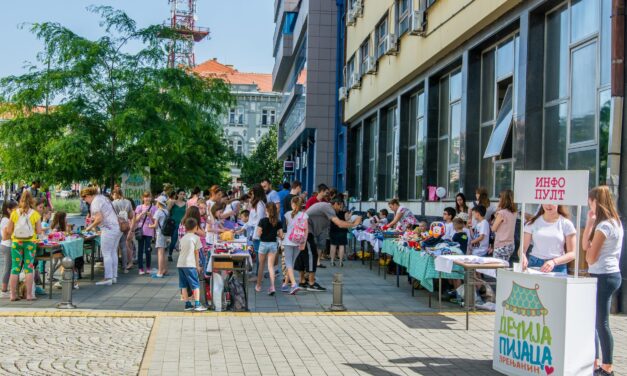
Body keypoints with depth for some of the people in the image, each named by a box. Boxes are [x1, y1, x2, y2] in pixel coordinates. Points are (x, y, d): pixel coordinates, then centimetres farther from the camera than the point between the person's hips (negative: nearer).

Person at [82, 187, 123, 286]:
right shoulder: (103, 198, 20)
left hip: (109, 229, -9)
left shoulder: (95, 203, -9)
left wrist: (90, 227, -4)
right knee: (113, 252, 13)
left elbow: (99, 219, -18)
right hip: (118, 227, 10)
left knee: (106, 253, -4)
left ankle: (108, 278, -4)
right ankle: (114, 277, 16)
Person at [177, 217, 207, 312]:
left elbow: (182, 250, 13)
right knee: (196, 285, -2)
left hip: (180, 264, 6)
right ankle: (197, 304, -7)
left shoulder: (183, 238, 16)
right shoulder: (196, 237, 0)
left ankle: (187, 304, 12)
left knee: (184, 285, 9)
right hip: (190, 264, -6)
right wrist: (198, 266, 7)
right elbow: (196, 253, 1)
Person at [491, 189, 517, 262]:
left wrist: (496, 216, 2)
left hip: (501, 246, -8)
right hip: (511, 245, 8)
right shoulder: (513, 213, 7)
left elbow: (493, 229, -7)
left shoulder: (501, 213, -15)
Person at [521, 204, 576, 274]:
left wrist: (554, 262, -16)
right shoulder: (533, 222, 7)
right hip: (534, 265, 1)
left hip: (557, 268, -1)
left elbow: (572, 253, 0)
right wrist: (523, 256, -18)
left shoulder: (566, 224, 3)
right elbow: (523, 247, 5)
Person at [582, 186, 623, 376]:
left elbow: (591, 257, -17)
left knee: (601, 323, -4)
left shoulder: (604, 225, -17)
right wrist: (589, 222, 7)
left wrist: (590, 248, 2)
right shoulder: (616, 222, 14)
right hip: (612, 274, 10)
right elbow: (584, 245, 14)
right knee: (592, 320, 16)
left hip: (603, 276, -10)